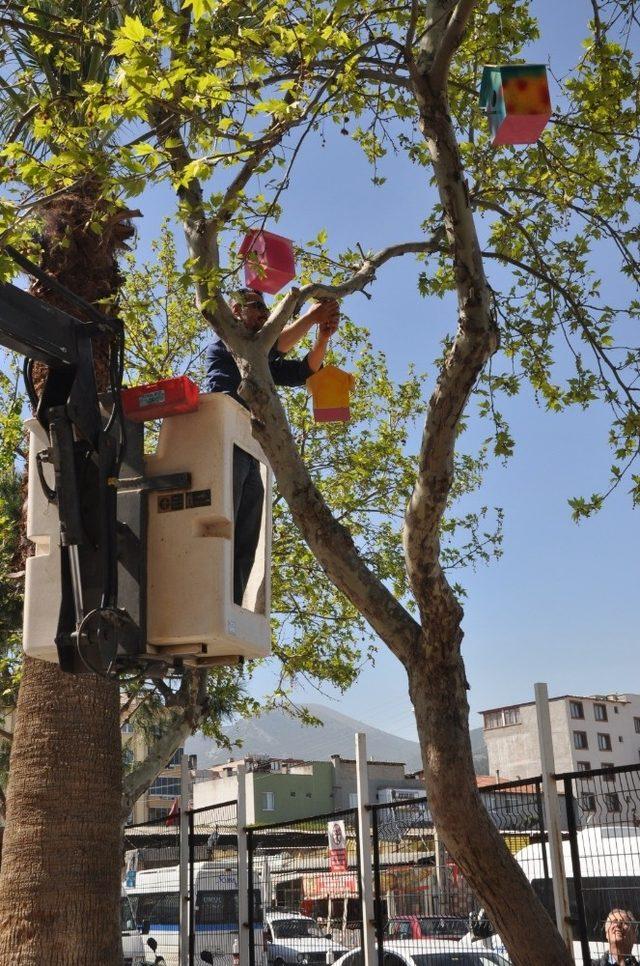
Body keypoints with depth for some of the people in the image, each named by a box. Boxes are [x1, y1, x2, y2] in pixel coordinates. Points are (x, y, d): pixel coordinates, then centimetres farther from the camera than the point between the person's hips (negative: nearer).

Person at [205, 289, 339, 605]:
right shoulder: (222, 345, 8)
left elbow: (301, 371, 17)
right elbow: (267, 348, -9)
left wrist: (323, 336, 2)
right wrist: (310, 317, -9)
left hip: (250, 455, 8)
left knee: (244, 546, -1)